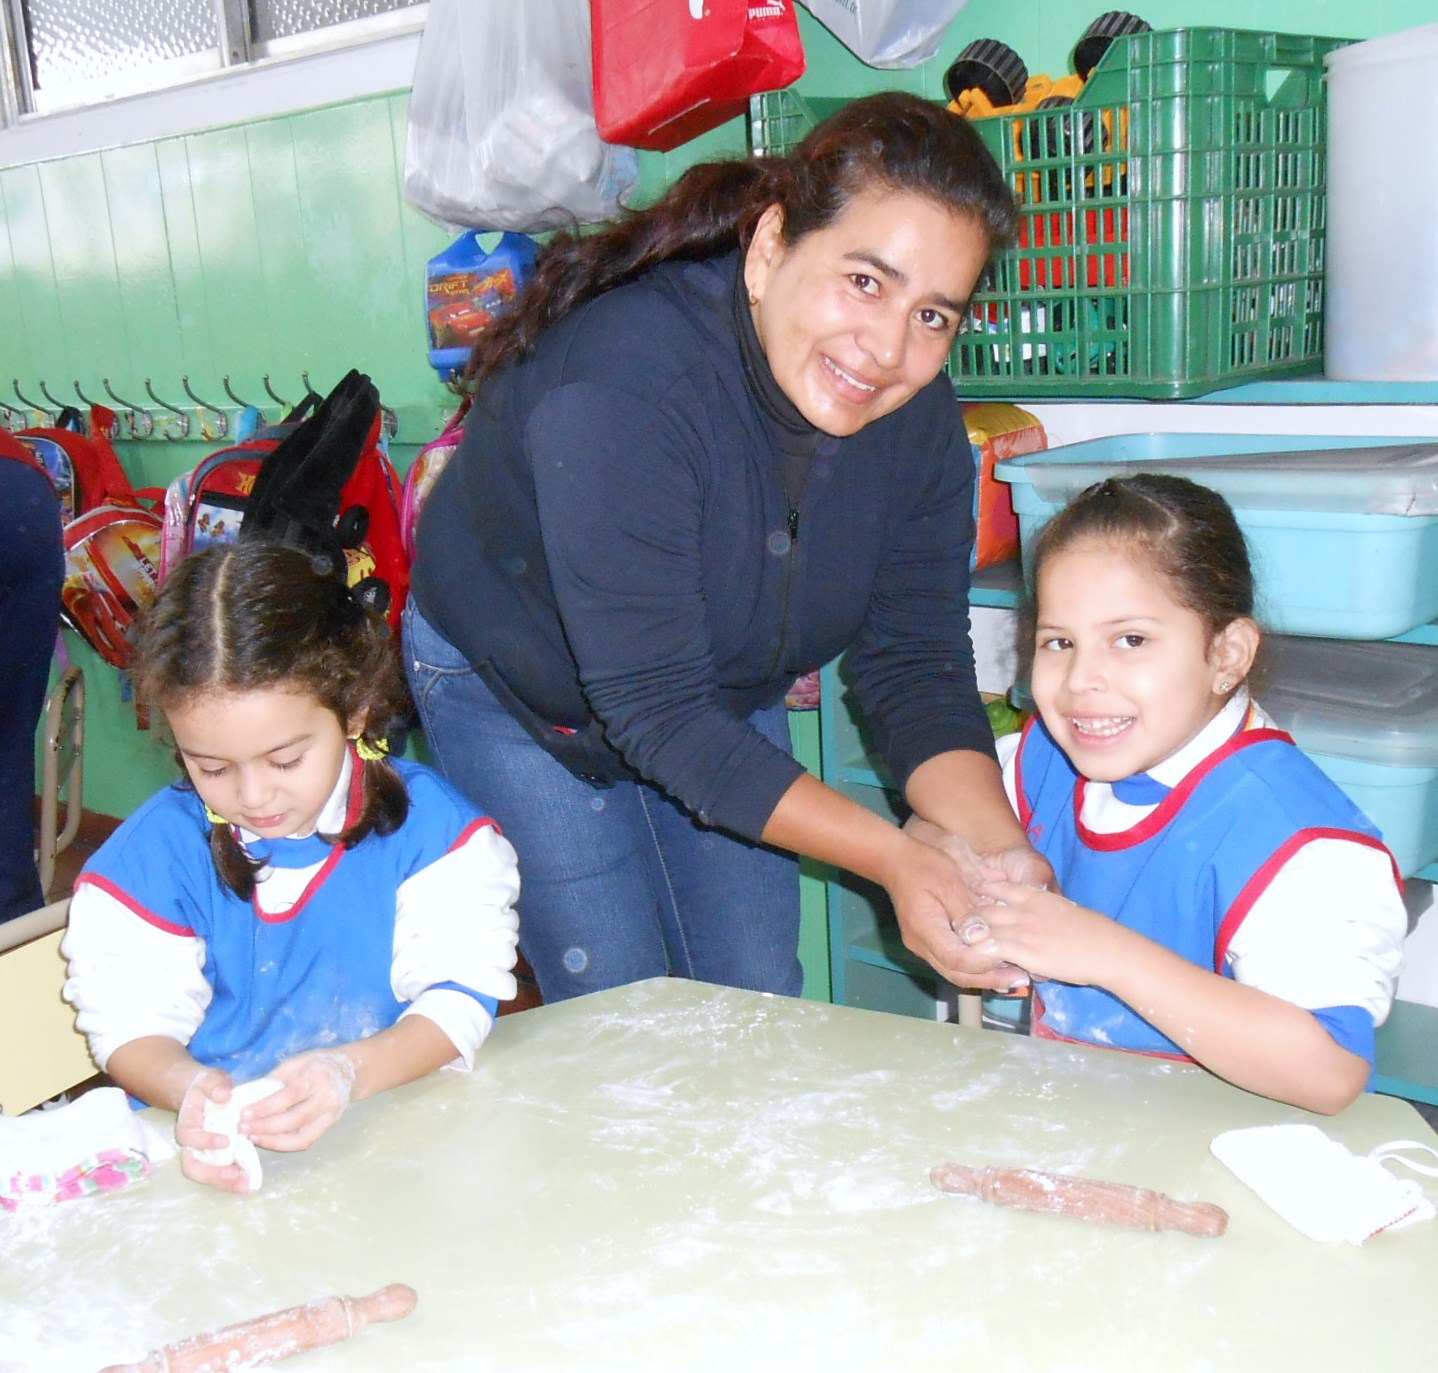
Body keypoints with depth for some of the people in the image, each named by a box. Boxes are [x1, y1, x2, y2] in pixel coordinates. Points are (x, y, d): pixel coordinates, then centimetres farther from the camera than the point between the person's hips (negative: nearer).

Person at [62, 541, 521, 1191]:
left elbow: (461, 995, -8)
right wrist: (187, 1086, -25)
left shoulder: (428, 823, -5)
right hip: (214, 1149, 1)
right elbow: (130, 1021, -2)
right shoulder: (154, 849, 0)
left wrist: (350, 1071, -26)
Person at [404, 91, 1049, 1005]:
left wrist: (996, 851, -33)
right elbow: (657, 714, -36)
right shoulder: (618, 390, -37)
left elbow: (917, 666, -15)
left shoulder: (917, 416, -18)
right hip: (513, 692, -4)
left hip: (724, 693, 5)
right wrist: (895, 861, -41)